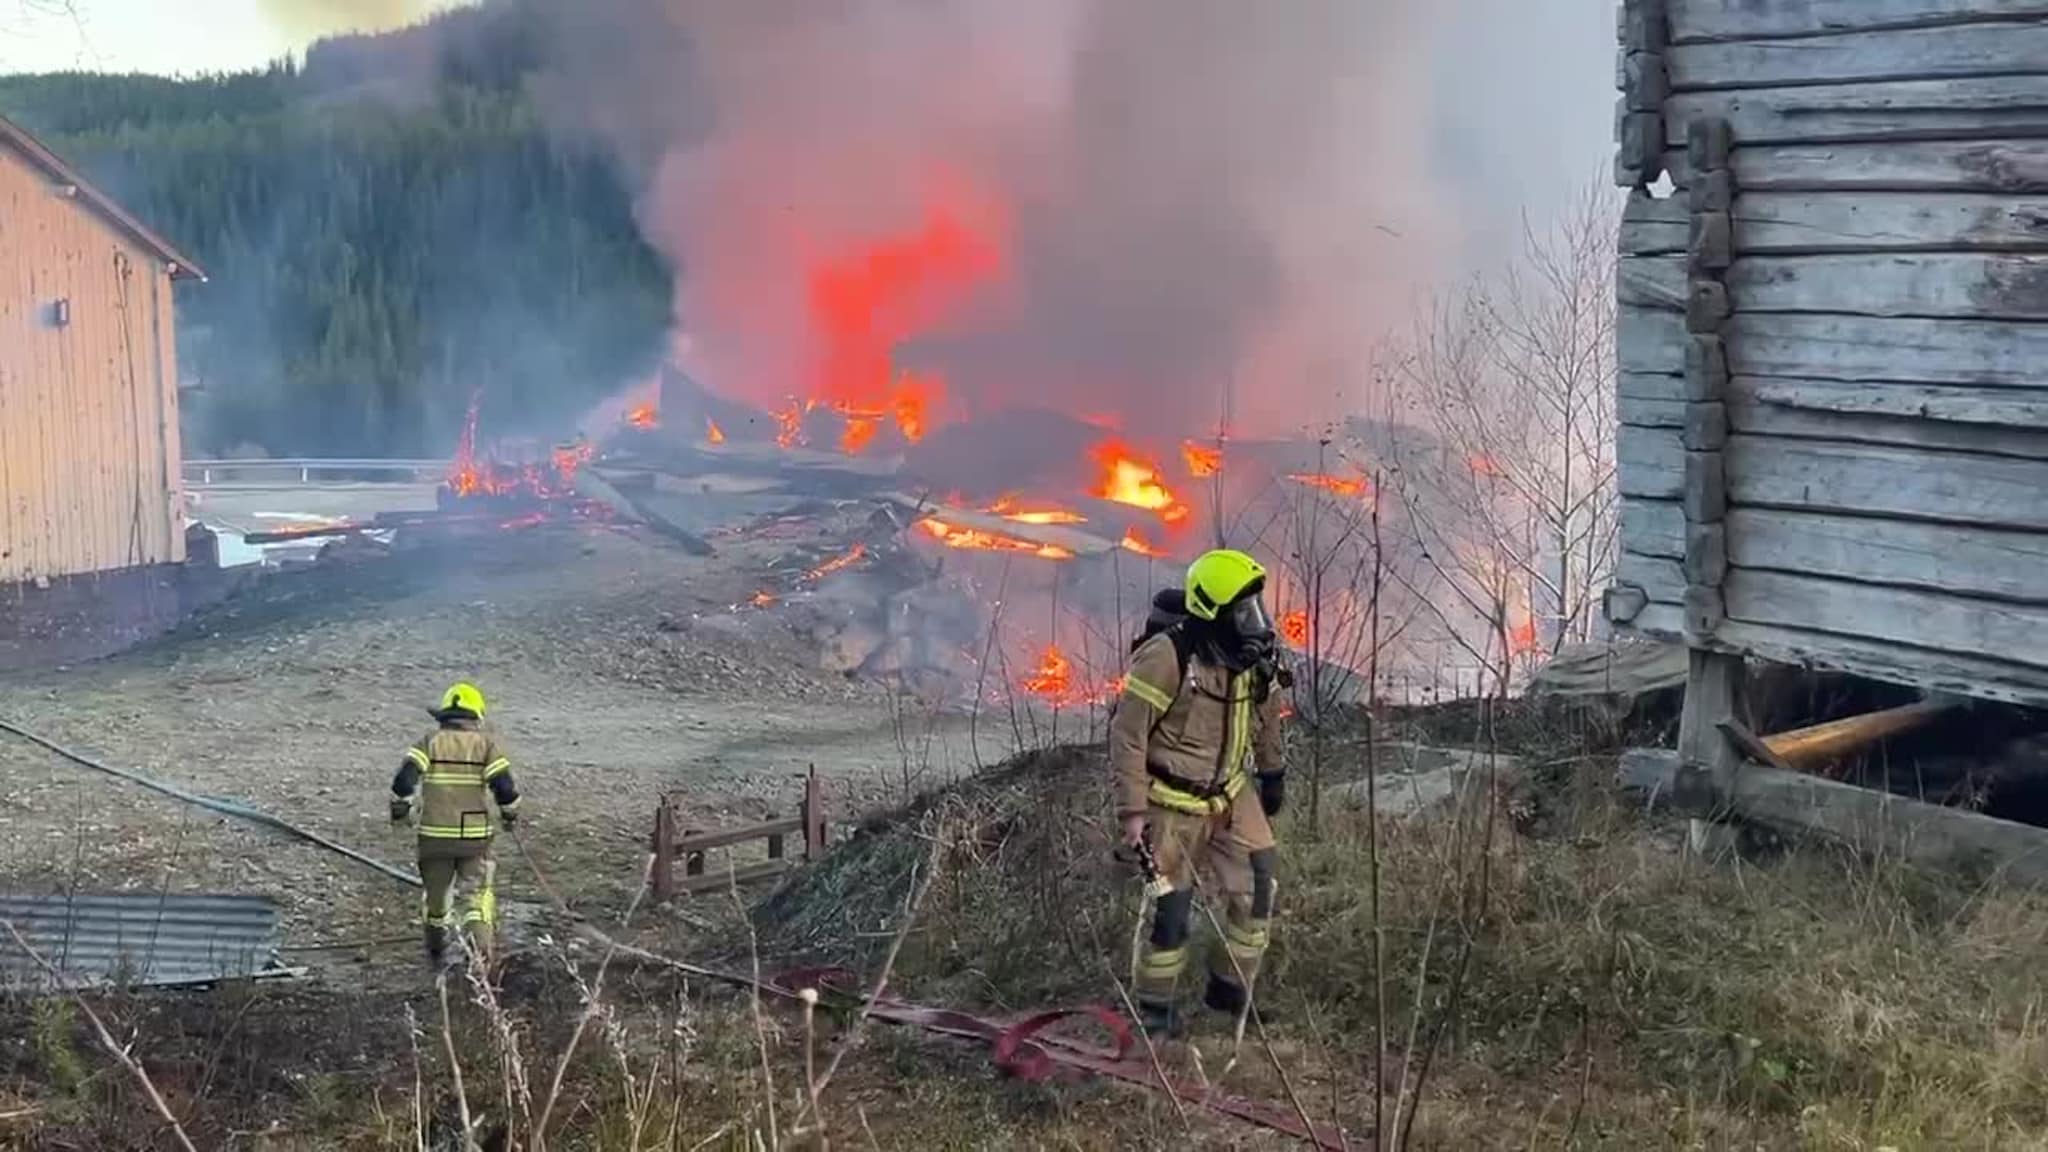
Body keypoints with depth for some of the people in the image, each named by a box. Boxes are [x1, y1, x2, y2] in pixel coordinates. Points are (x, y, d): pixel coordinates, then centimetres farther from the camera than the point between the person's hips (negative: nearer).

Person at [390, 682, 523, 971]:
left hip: (434, 834, 1)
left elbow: (404, 779, -11)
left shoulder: (429, 742, 0)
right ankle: (480, 945, -16)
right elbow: (504, 787, -8)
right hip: (475, 835, -1)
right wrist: (510, 812, 10)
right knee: (479, 891, 6)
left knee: (437, 892, 17)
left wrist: (399, 808, 6)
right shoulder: (487, 744, -2)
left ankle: (437, 952, 35)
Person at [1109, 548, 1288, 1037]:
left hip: (1231, 795, 6)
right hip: (1172, 802, -6)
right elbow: (1127, 734, -20)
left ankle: (1230, 990, 23)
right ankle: (1154, 1009, 19)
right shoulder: (1166, 657, -26)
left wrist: (1272, 774, 24)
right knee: (1170, 907, 0)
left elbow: (1265, 717, 15)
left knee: (1257, 892, 3)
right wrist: (1132, 810, -19)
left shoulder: (1252, 657, -6)